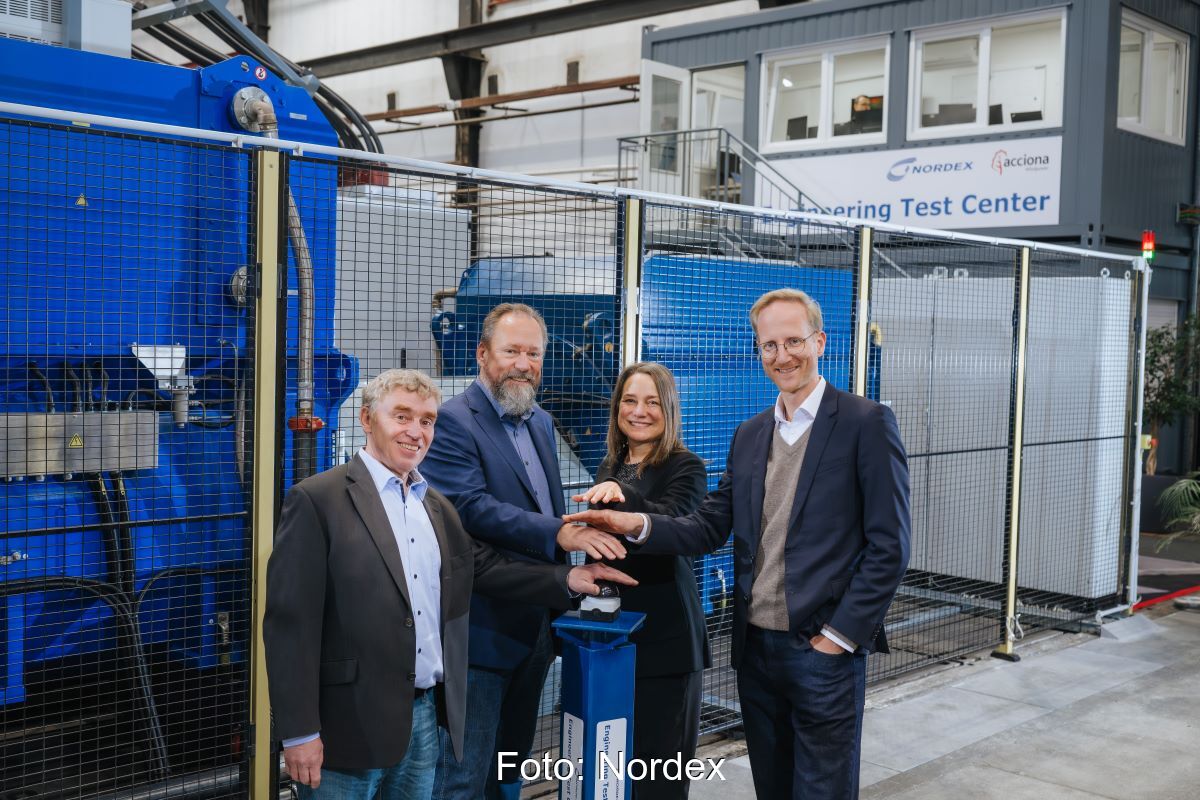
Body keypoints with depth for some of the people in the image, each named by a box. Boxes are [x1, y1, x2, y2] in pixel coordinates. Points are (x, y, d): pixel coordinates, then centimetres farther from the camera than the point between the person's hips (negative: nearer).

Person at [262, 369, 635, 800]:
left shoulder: (437, 506, 13)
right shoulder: (317, 500, -10)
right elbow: (290, 621, -13)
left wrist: (566, 578, 1)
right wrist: (299, 732, -16)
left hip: (426, 717, 7)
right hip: (349, 723, -6)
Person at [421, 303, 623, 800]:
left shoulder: (541, 422, 14)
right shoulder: (454, 421, -12)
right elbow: (472, 508, -24)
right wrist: (560, 533, -32)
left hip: (537, 627, 8)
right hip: (482, 629, -8)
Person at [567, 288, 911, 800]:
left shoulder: (866, 423, -7)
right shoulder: (748, 436, 12)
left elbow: (888, 546, -10)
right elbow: (710, 528, 7)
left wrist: (839, 636, -13)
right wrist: (638, 524, -10)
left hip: (825, 649, -5)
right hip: (755, 646, 6)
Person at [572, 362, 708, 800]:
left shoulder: (686, 468, -8)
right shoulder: (609, 467, 12)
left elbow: (669, 523, -28)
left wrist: (622, 496, -43)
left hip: (665, 636, -6)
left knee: (657, 764, 0)